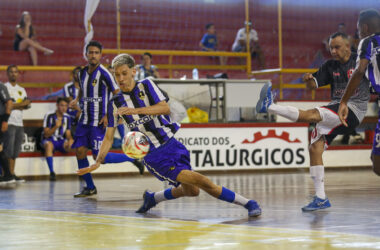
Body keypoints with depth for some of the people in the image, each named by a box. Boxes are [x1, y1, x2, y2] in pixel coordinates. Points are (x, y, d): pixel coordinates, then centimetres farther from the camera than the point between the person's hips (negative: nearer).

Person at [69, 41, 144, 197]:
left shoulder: (104, 73, -13)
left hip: (99, 121, -7)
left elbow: (118, 95, -10)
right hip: (85, 120, 7)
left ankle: (132, 159, 10)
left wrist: (109, 116, -15)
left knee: (99, 157, -10)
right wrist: (76, 100, 6)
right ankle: (90, 187, 13)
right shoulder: (82, 73, 8)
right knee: (79, 151, 0)